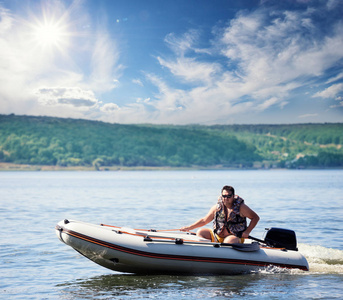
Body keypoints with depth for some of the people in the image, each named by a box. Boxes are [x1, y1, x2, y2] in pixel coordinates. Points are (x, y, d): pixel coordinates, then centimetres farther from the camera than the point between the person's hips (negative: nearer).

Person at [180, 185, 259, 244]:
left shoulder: (241, 207, -8)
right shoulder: (216, 208, 2)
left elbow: (255, 217, -1)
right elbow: (204, 220, 12)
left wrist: (247, 231, -13)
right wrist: (189, 228, 4)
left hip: (235, 237, -6)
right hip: (217, 236, 6)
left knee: (228, 241, -39)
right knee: (200, 232, -5)